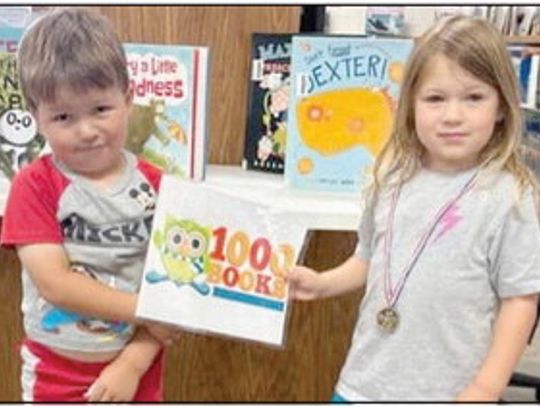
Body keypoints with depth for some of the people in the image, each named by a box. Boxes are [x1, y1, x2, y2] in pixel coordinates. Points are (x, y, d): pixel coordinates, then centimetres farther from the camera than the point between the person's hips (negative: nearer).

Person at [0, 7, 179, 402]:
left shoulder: (157, 187, -5)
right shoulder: (34, 186, -10)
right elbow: (55, 284, -18)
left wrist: (132, 363, -15)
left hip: (136, 375, 2)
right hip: (56, 380, -1)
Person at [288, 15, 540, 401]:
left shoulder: (509, 198, -15)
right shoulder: (394, 180, 1)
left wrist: (486, 391, -14)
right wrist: (322, 283, 2)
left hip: (445, 392, -5)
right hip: (364, 381, 5)